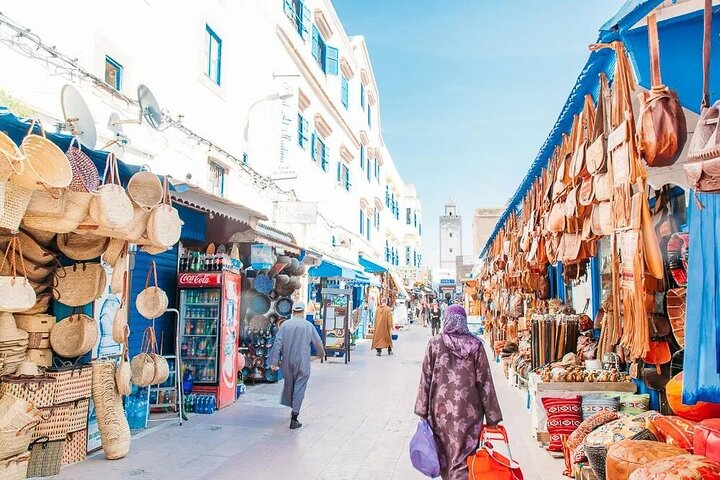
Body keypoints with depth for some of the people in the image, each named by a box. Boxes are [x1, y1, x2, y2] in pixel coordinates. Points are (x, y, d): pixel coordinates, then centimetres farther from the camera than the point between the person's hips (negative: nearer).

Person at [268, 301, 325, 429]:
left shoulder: (285, 325, -2)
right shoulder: (309, 326, -3)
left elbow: (277, 343, -6)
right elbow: (318, 343, 5)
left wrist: (274, 361, -3)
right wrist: (321, 354, 25)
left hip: (287, 362, 2)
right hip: (302, 363, -2)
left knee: (289, 386, 19)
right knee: (299, 389, 1)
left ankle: (293, 411, 34)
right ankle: (294, 418, -4)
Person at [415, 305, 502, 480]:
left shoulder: (435, 344, -3)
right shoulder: (476, 345, -4)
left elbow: (426, 379, -3)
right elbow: (484, 382, -3)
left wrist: (422, 411, 5)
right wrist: (492, 416, 4)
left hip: (441, 409, 1)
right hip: (468, 410, -1)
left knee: (445, 454, 19)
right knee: (463, 458, 3)